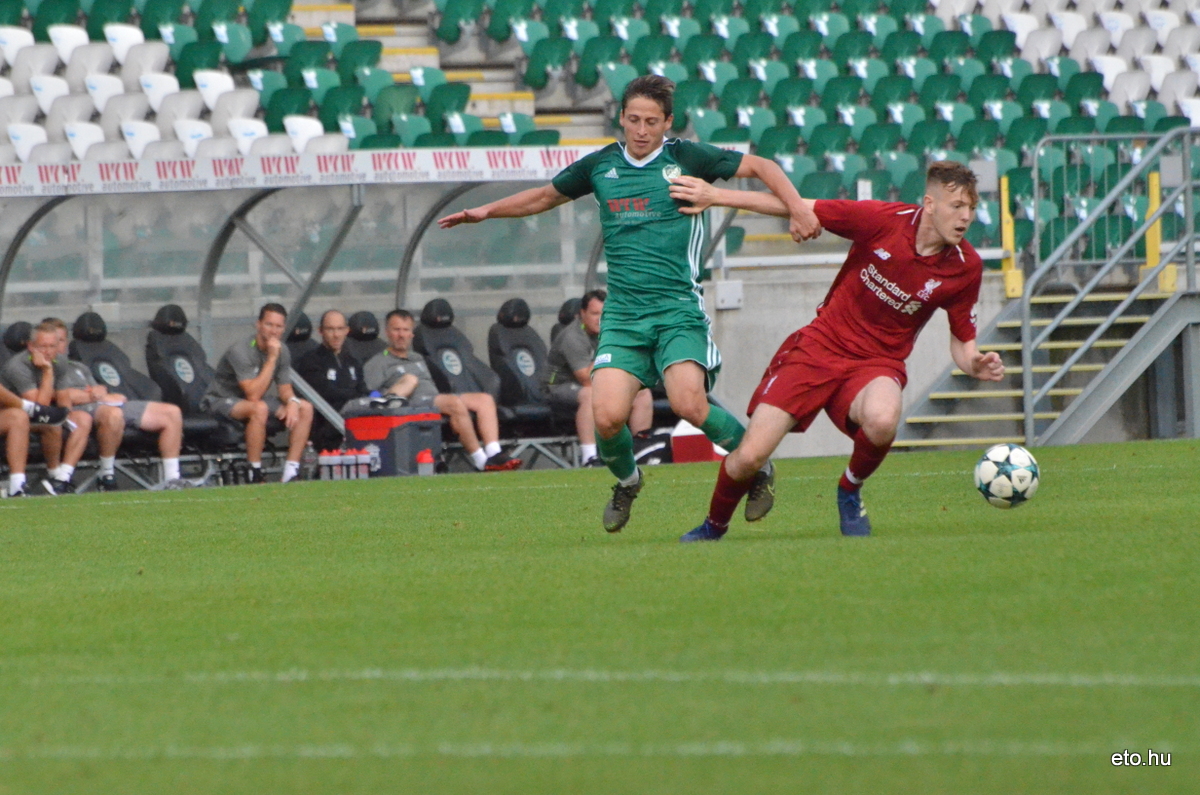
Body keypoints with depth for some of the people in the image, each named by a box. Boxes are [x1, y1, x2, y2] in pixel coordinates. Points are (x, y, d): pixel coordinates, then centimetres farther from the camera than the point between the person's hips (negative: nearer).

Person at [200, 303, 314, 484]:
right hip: (221, 401, -8)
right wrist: (272, 358, -32)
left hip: (257, 399, 8)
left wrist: (292, 401, -19)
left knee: (305, 408, -8)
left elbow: (285, 388, 6)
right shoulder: (241, 351, -26)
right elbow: (253, 395, -32)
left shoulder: (282, 350, -2)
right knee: (259, 408, -39)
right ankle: (255, 476, -32)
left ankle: (291, 472, -13)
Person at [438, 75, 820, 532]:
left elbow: (761, 167, 6)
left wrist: (797, 208, -8)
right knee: (607, 416, -15)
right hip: (623, 314, 3)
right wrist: (488, 211, 19)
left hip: (679, 309, -3)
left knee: (689, 405, -24)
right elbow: (545, 197, 28)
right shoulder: (601, 166, 11)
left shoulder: (686, 159, 1)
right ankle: (625, 481, 19)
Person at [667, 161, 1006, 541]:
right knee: (749, 457, -8)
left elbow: (962, 341, 3)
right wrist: (715, 196, -5)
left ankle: (850, 491, -3)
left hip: (877, 363, 0)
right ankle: (714, 527, 25)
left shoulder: (966, 267, -9)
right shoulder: (883, 220, -16)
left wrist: (976, 365, -21)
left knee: (882, 421, -36)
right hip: (819, 347, 0)